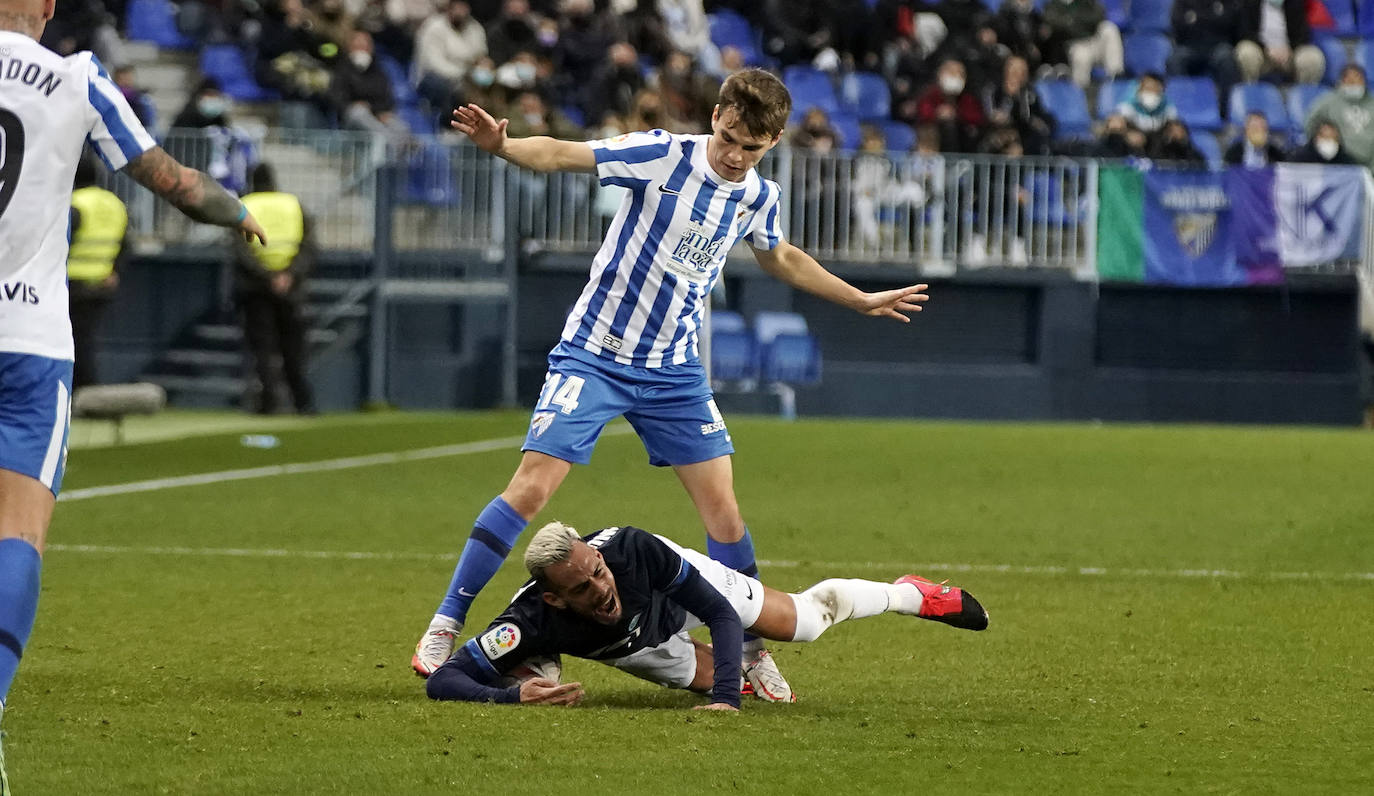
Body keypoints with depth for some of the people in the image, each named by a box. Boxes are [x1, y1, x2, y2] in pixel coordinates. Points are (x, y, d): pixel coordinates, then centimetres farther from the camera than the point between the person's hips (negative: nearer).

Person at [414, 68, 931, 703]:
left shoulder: (759, 197, 2)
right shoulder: (663, 156, -14)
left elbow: (781, 258, 24)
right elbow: (561, 155, -23)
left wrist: (862, 301, 30)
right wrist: (500, 145, -43)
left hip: (674, 373, 4)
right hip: (594, 357, -4)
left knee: (723, 510, -1)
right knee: (531, 487, -14)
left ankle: (752, 650, 16)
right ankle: (444, 626, -5)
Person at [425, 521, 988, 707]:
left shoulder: (635, 550, -45)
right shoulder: (531, 622, -47)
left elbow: (722, 615, -35)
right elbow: (442, 680, -50)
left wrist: (727, 697, -48)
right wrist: (514, 694, -67)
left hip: (674, 588, 0)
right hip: (629, 647, 0)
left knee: (809, 617, 14)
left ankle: (914, 596, 44)